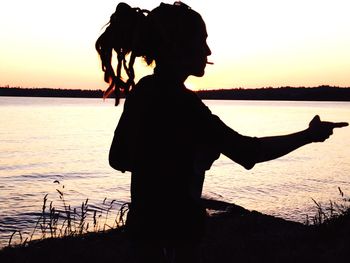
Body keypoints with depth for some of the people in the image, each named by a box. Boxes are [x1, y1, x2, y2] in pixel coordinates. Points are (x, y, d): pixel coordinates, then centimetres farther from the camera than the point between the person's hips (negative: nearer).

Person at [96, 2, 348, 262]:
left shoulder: (140, 92, 4)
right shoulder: (179, 101, -22)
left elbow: (118, 158, 13)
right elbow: (246, 151, -24)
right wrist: (310, 135, -11)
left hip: (145, 223, 8)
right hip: (172, 234, -8)